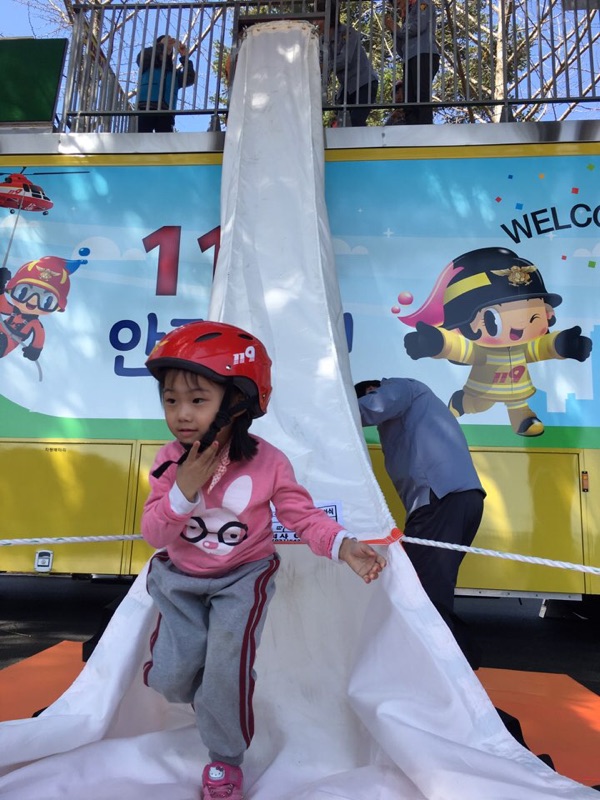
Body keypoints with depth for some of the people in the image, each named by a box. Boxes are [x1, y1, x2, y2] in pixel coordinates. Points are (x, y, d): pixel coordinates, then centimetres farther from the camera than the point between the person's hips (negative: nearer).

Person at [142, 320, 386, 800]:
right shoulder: (170, 461, -15)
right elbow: (154, 535, -15)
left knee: (228, 669, -13)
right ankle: (206, 698, 38)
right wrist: (183, 491, -34)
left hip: (243, 579, -2)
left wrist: (344, 547, -32)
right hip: (180, 580, 3)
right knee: (170, 675, -2)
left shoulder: (267, 462, -22)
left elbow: (304, 515, -14)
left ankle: (225, 760, 19)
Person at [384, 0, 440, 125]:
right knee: (410, 106, -11)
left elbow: (419, 26, -5)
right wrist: (393, 30, 17)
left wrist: (397, 30, 10)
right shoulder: (407, 17, 34)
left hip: (424, 56, -7)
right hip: (410, 60, 7)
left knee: (422, 100, -22)